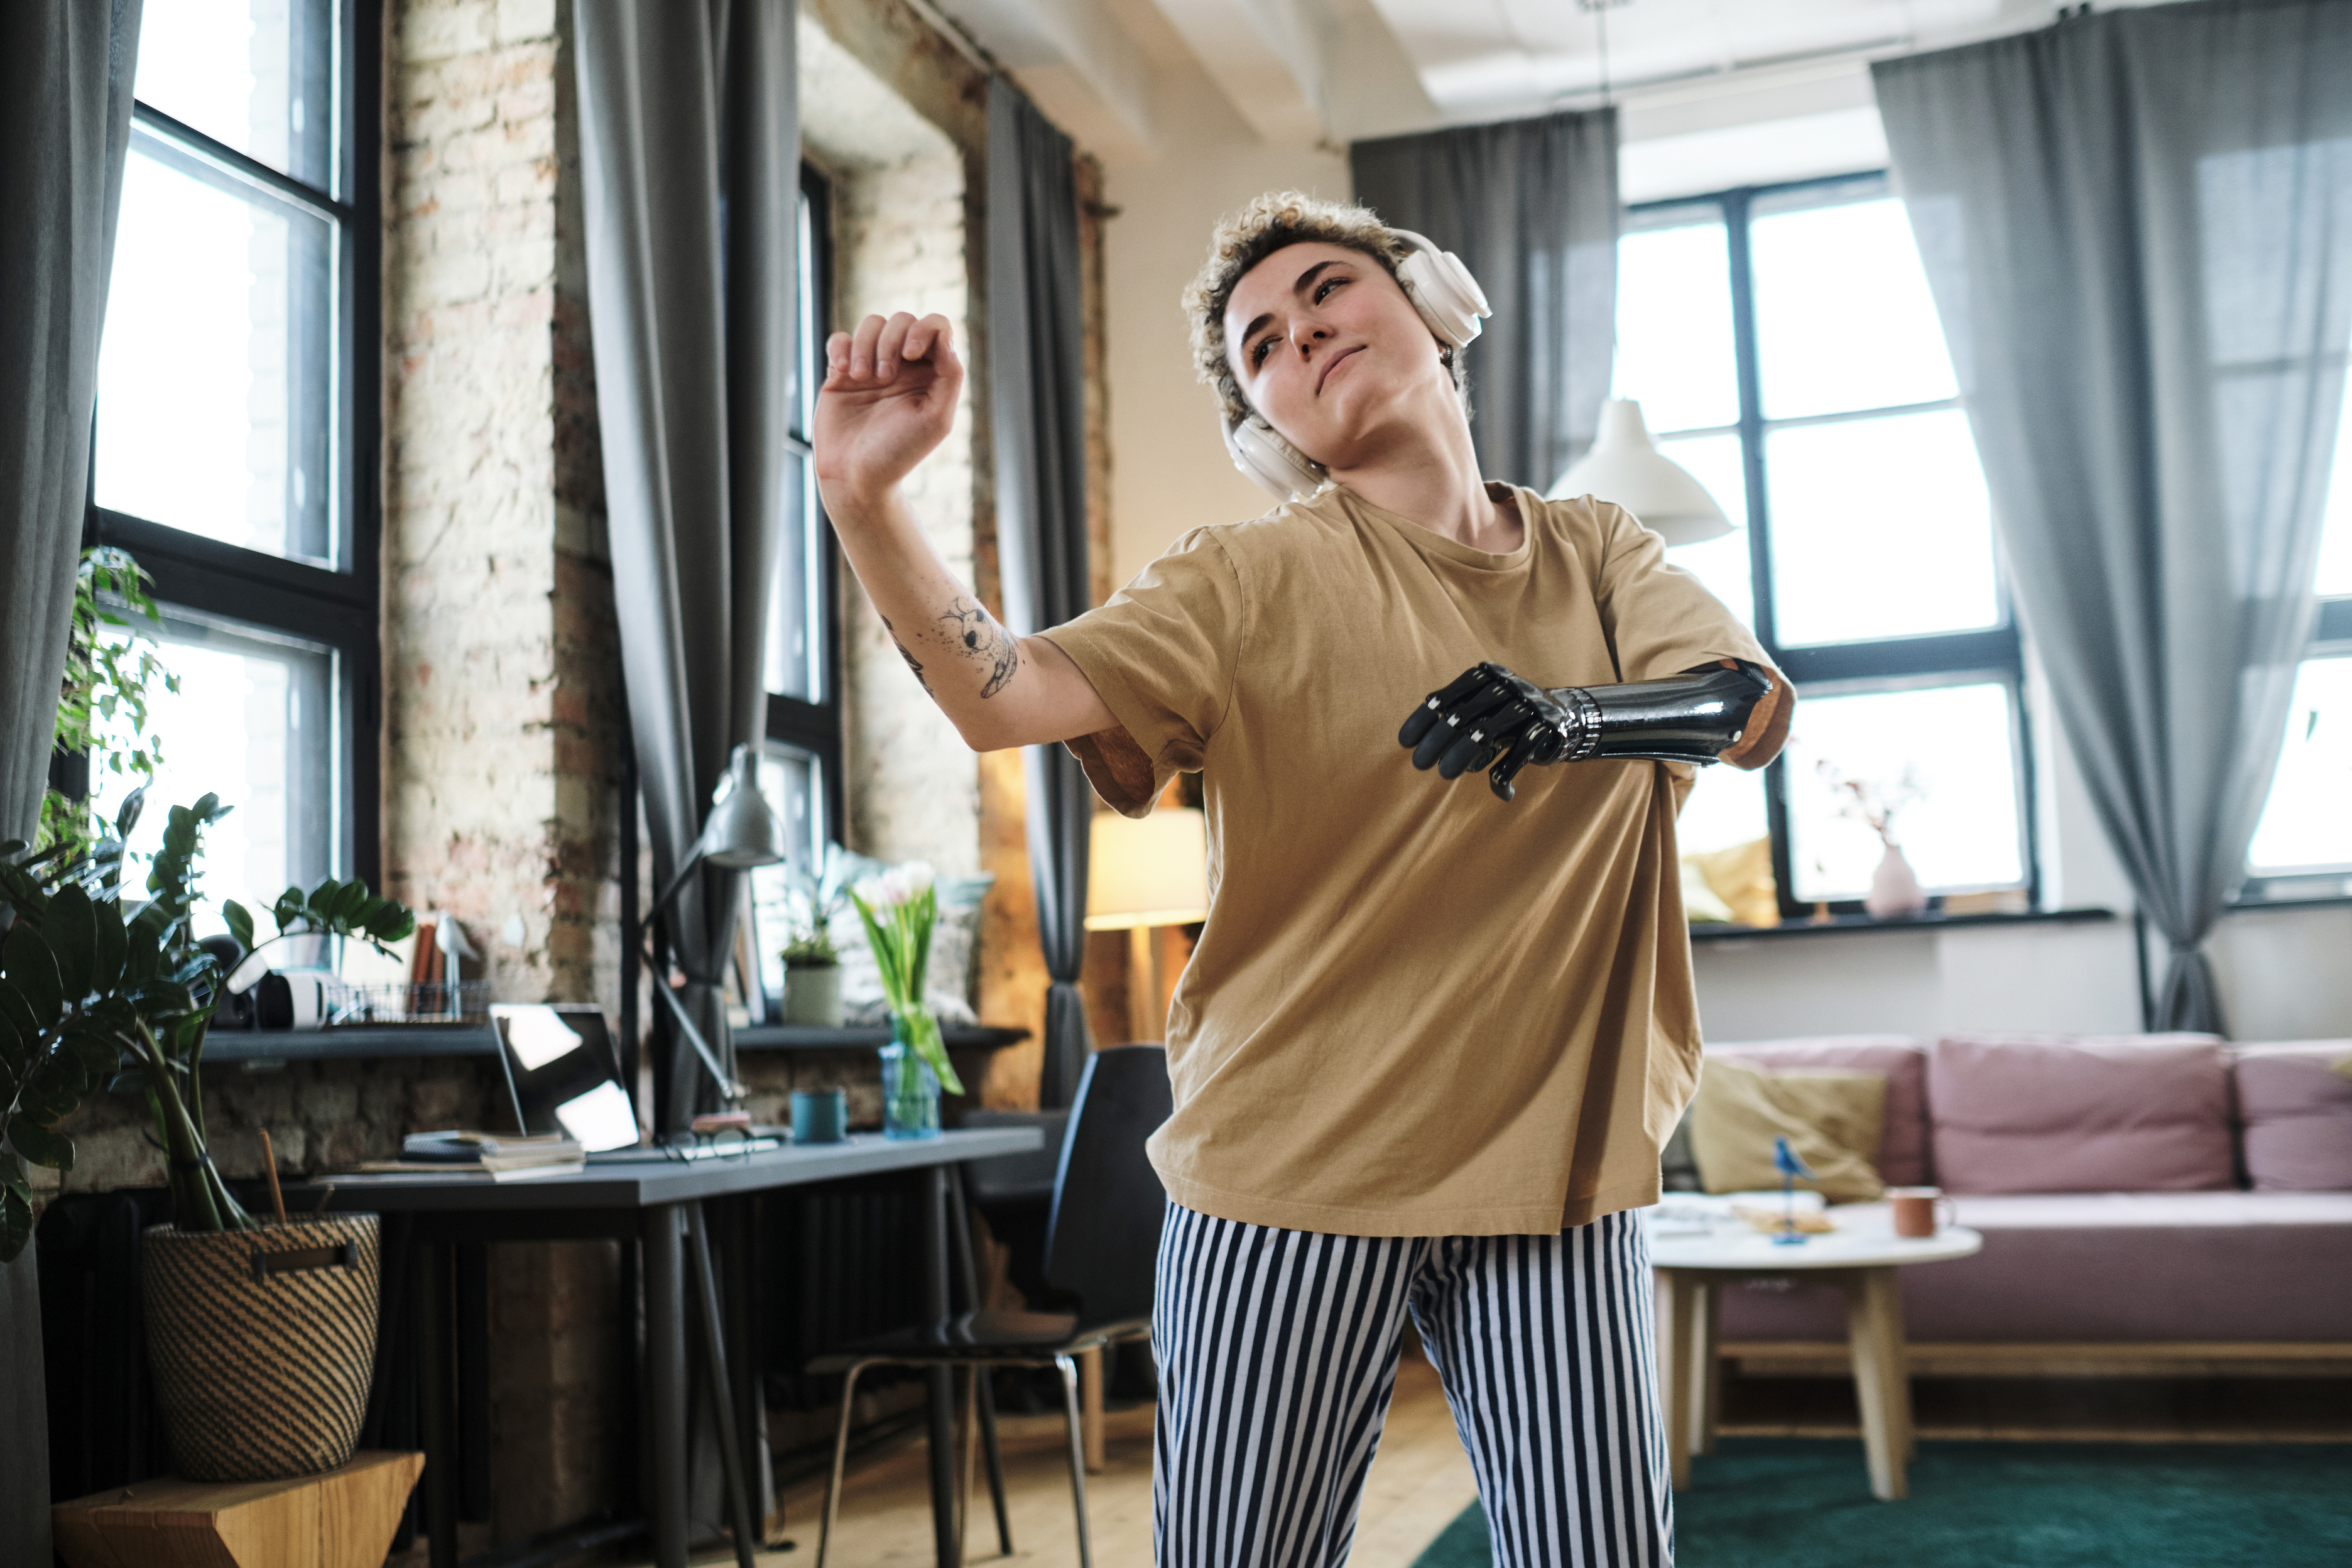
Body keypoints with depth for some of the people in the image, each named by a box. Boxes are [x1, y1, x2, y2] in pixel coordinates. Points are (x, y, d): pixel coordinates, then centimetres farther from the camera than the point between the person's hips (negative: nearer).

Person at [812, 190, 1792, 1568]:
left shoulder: (1596, 553, 8)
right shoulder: (1253, 579, -3)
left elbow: (1757, 705, -9)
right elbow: (999, 695, -17)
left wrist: (1571, 715, -29)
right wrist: (866, 495, -32)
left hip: (1556, 1152, 2)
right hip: (1296, 1165, -2)